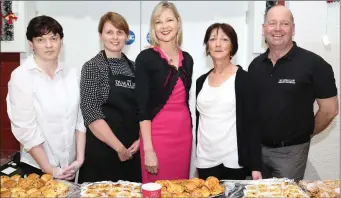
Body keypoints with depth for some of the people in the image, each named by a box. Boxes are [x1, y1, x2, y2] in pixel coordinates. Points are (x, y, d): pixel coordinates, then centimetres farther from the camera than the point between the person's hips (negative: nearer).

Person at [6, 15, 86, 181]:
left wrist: (79, 158, -5)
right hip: (36, 167, -3)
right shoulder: (21, 76, -10)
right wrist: (49, 169, -13)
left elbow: (80, 118, 1)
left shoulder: (73, 74, 0)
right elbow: (25, 129, -13)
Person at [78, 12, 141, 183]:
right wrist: (119, 147, -13)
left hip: (132, 150, 5)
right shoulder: (92, 67, -6)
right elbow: (91, 113, -14)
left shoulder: (134, 67, 8)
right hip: (102, 150, -4)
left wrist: (140, 139, -4)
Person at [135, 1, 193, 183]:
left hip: (183, 133, 5)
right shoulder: (146, 57, -7)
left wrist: (189, 130, 14)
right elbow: (143, 106, -11)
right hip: (157, 133, -5)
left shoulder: (187, 59, 9)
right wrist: (148, 148, -14)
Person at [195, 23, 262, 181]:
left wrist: (255, 165, -11)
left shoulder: (242, 78, -6)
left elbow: (251, 122, -8)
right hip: (205, 160, 4)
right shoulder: (201, 81, 8)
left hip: (234, 160, -4)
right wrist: (197, 158, 14)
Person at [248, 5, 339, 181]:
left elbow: (330, 109, -9)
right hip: (257, 146, 5)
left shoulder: (313, 63, -12)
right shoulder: (255, 65, 4)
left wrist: (305, 134, 0)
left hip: (290, 150, -4)